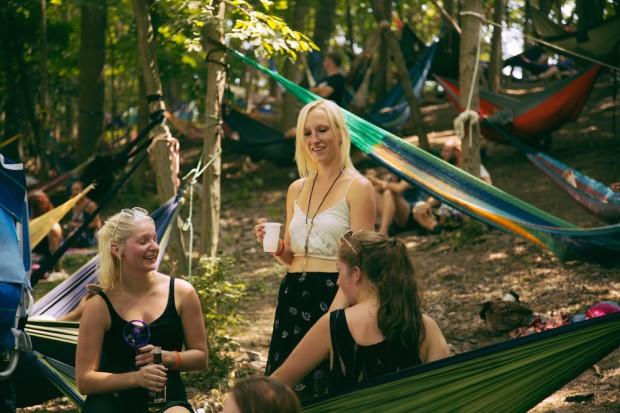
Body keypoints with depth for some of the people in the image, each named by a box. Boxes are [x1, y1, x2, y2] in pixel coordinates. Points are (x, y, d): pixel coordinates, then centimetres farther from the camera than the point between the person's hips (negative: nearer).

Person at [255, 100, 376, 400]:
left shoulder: (357, 188, -6)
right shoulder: (297, 189, 13)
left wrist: (333, 315, -21)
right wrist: (275, 246, -3)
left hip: (334, 298, -6)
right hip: (293, 300, 6)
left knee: (326, 390, -2)